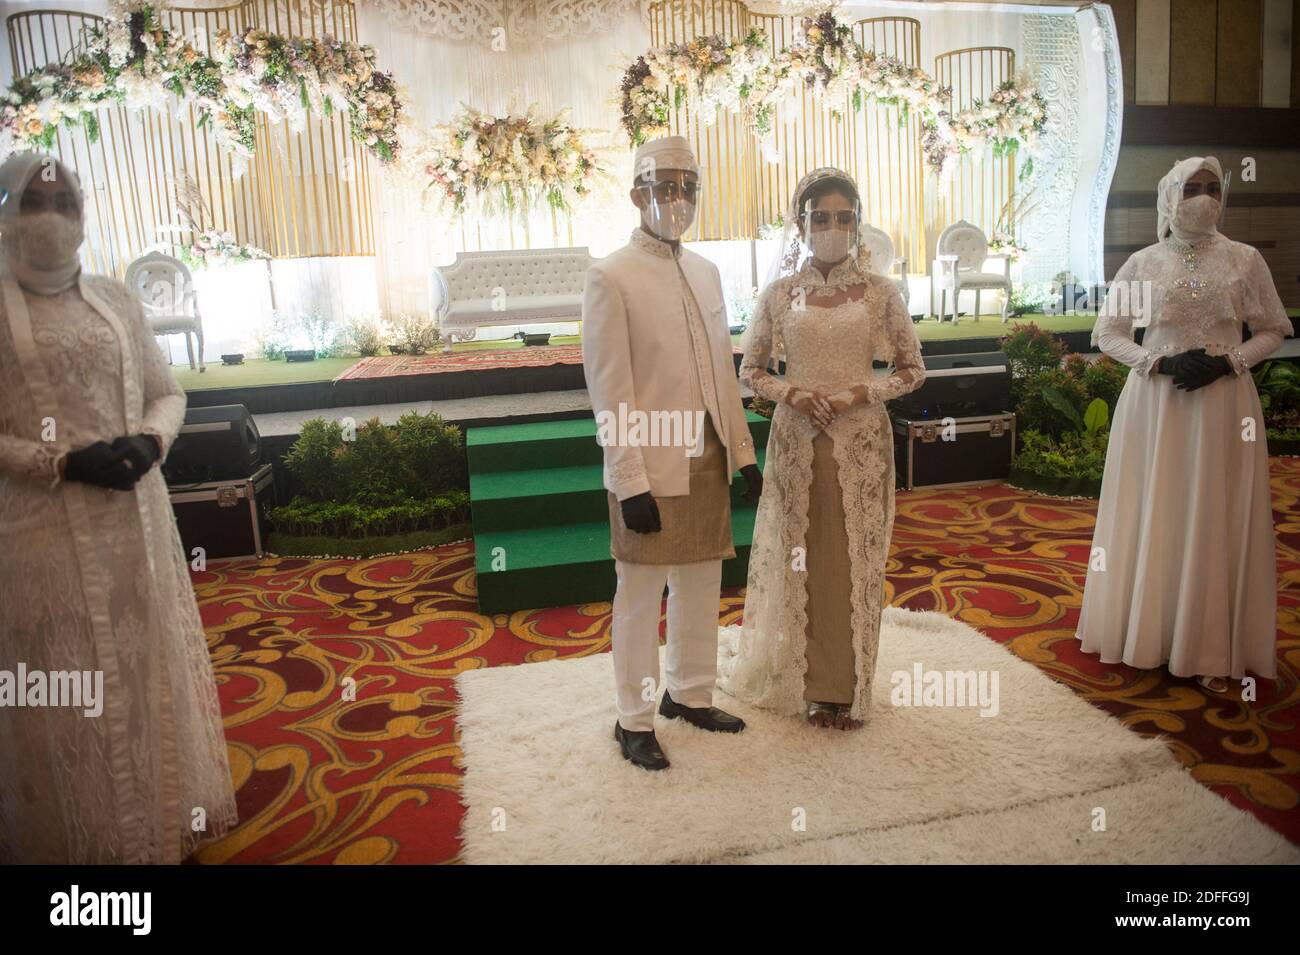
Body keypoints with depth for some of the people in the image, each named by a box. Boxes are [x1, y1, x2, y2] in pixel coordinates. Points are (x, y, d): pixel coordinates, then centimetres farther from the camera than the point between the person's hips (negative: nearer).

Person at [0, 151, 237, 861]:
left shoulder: (114, 299, 9)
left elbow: (167, 393, 11)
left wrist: (150, 442, -9)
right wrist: (61, 464, -18)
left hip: (133, 518, 4)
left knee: (145, 667, 12)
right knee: (60, 693, 4)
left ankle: (159, 817, 29)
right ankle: (75, 835, 22)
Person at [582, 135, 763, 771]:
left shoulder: (706, 272, 12)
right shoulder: (611, 277, -8)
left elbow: (724, 371, 14)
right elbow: (610, 392, -13)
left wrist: (743, 451, 10)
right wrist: (631, 482, -17)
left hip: (709, 460, 6)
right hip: (652, 468, -6)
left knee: (702, 586, 16)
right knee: (641, 597, 5)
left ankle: (689, 694, 35)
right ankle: (634, 720, 22)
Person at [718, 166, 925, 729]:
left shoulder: (880, 292, 1)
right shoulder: (779, 293, 3)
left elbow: (913, 369, 5)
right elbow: (751, 371, 7)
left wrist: (861, 393, -12)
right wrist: (792, 394, -11)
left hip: (862, 440, 0)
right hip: (797, 439, 1)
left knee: (857, 561, 5)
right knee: (803, 561, 7)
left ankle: (850, 688, 22)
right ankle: (813, 687, 23)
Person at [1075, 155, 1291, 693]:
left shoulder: (1245, 260, 3)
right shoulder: (1142, 263, 2)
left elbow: (1274, 332, 8)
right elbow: (1106, 333, 4)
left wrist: (1226, 362, -11)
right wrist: (1161, 362, -11)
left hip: (1222, 407, 0)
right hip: (1154, 405, 0)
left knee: (1216, 523, 2)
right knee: (1153, 519, 4)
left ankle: (1210, 650, 11)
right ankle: (1147, 634, 17)